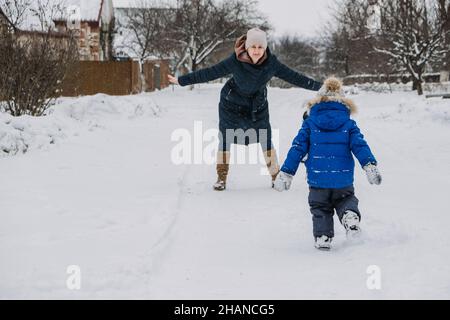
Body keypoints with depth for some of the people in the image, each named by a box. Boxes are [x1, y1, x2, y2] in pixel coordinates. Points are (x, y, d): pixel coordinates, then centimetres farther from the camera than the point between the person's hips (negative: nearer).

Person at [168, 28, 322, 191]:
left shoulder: (271, 63, -20)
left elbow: (293, 76, -11)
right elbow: (210, 73, -21)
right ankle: (221, 178, 18)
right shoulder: (235, 61, -27)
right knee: (225, 140, 2)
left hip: (258, 107, 2)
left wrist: (317, 86, -8)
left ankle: (276, 176, 16)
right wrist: (182, 80, -18)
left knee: (266, 141, 1)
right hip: (232, 105, -1)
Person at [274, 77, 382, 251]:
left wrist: (286, 172, 4)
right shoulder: (348, 124, 4)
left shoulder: (310, 123, 3)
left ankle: (322, 236, 3)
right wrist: (370, 165, -10)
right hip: (343, 179, 1)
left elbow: (297, 148, 1)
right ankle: (350, 214, -9)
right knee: (346, 200, 23)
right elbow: (360, 145, -7)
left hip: (317, 179, 0)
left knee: (320, 208, 18)